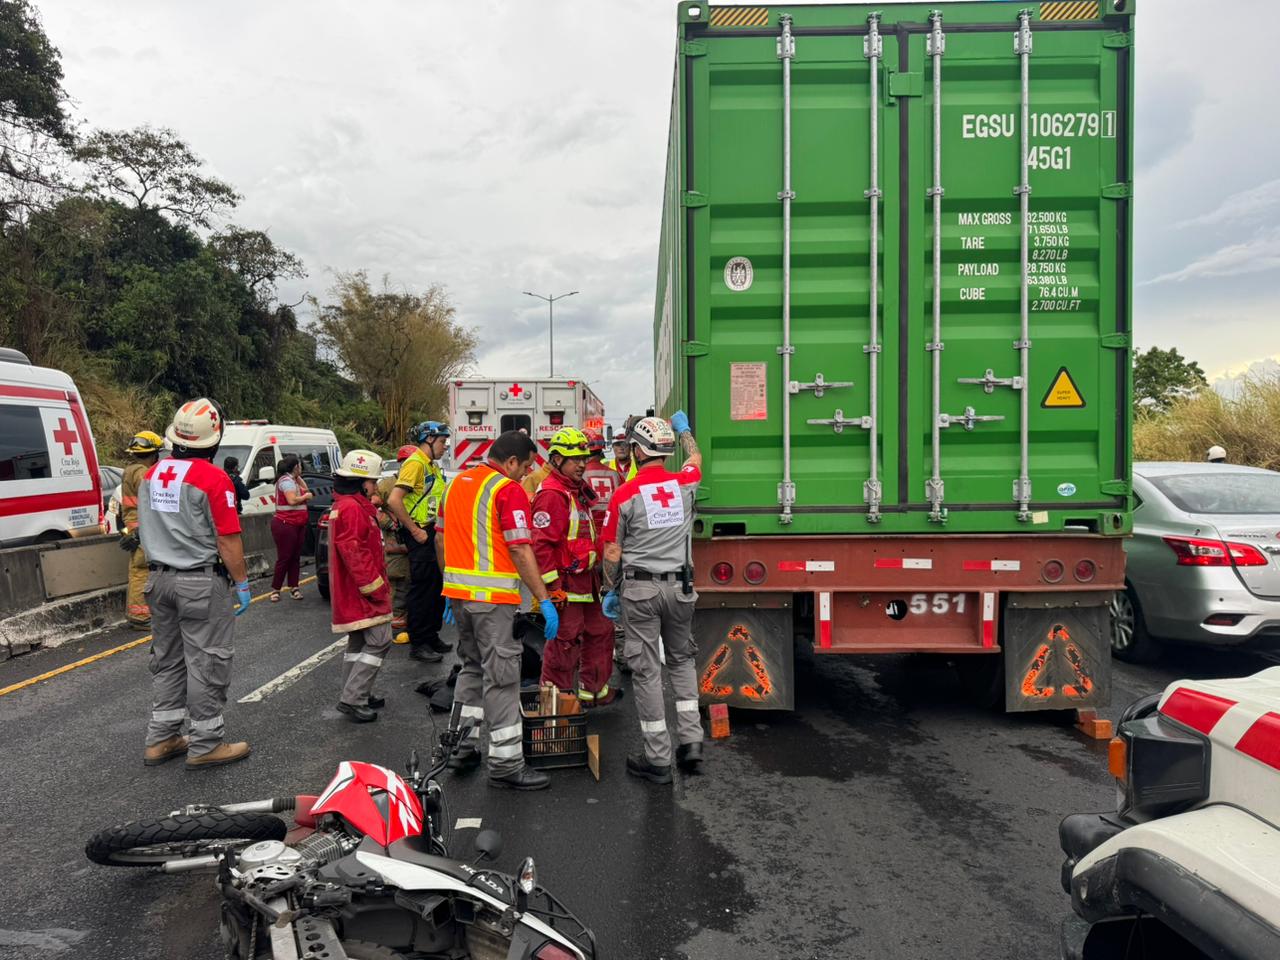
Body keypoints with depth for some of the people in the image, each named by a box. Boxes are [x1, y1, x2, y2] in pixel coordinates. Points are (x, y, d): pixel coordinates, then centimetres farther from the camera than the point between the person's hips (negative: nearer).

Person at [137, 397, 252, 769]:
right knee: (206, 664, 2)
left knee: (167, 660, 18)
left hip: (160, 579, 8)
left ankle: (161, 738, 26)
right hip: (202, 583, -8)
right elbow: (227, 540, -17)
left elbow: (147, 529, 15)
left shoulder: (152, 474, 6)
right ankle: (205, 744, 9)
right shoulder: (213, 478, -18)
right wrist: (242, 582, -8)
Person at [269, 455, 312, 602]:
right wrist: (306, 496, -8)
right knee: (284, 558, -6)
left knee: (295, 558, 8)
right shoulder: (286, 480, -13)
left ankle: (293, 587, 10)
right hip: (285, 525, -10)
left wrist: (298, 477, 14)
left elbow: (305, 489, 20)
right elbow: (292, 500, -24)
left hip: (298, 525, 10)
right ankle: (275, 589, 0)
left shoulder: (292, 480, 17)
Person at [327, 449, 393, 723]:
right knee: (379, 641, -9)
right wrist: (375, 587, -20)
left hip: (352, 593, 11)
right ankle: (352, 699, -7)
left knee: (358, 642, 16)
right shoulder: (353, 509, -18)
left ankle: (356, 696, 24)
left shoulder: (344, 506, 17)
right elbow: (354, 553, -24)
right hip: (362, 591, -11)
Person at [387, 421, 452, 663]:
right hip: (421, 536, -10)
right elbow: (394, 500, -24)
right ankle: (418, 644, 6)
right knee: (422, 589, -3)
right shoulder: (415, 463, -14)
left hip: (435, 534, 10)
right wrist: (415, 531, -20)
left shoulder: (432, 466, 17)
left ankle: (431, 637, 27)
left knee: (437, 587, 15)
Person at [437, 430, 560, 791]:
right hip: (492, 597, -8)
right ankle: (506, 763, 4)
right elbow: (520, 550, -17)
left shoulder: (457, 482, 13)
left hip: (458, 591, 8)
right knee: (501, 677, -1)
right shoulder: (509, 491, -12)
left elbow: (440, 539, 18)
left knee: (473, 667, 22)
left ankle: (462, 744, 27)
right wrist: (544, 600, -14)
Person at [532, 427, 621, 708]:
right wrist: (552, 586, -24)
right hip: (565, 582, -11)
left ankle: (593, 690, 32)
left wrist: (595, 574, 24)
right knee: (565, 641, -4)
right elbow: (541, 543, -23)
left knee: (600, 631, 19)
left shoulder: (577, 490, 15)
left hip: (584, 578, 11)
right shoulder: (552, 494, -18)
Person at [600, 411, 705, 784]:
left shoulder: (625, 494, -10)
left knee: (647, 671, 3)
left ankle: (658, 758, 10)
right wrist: (684, 428, 42)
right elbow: (695, 457, 25)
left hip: (639, 589, -3)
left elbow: (612, 551, -6)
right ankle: (691, 738, 14)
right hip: (679, 587, 4)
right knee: (681, 660, 21)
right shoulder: (684, 484, 0)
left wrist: (612, 590, 9)